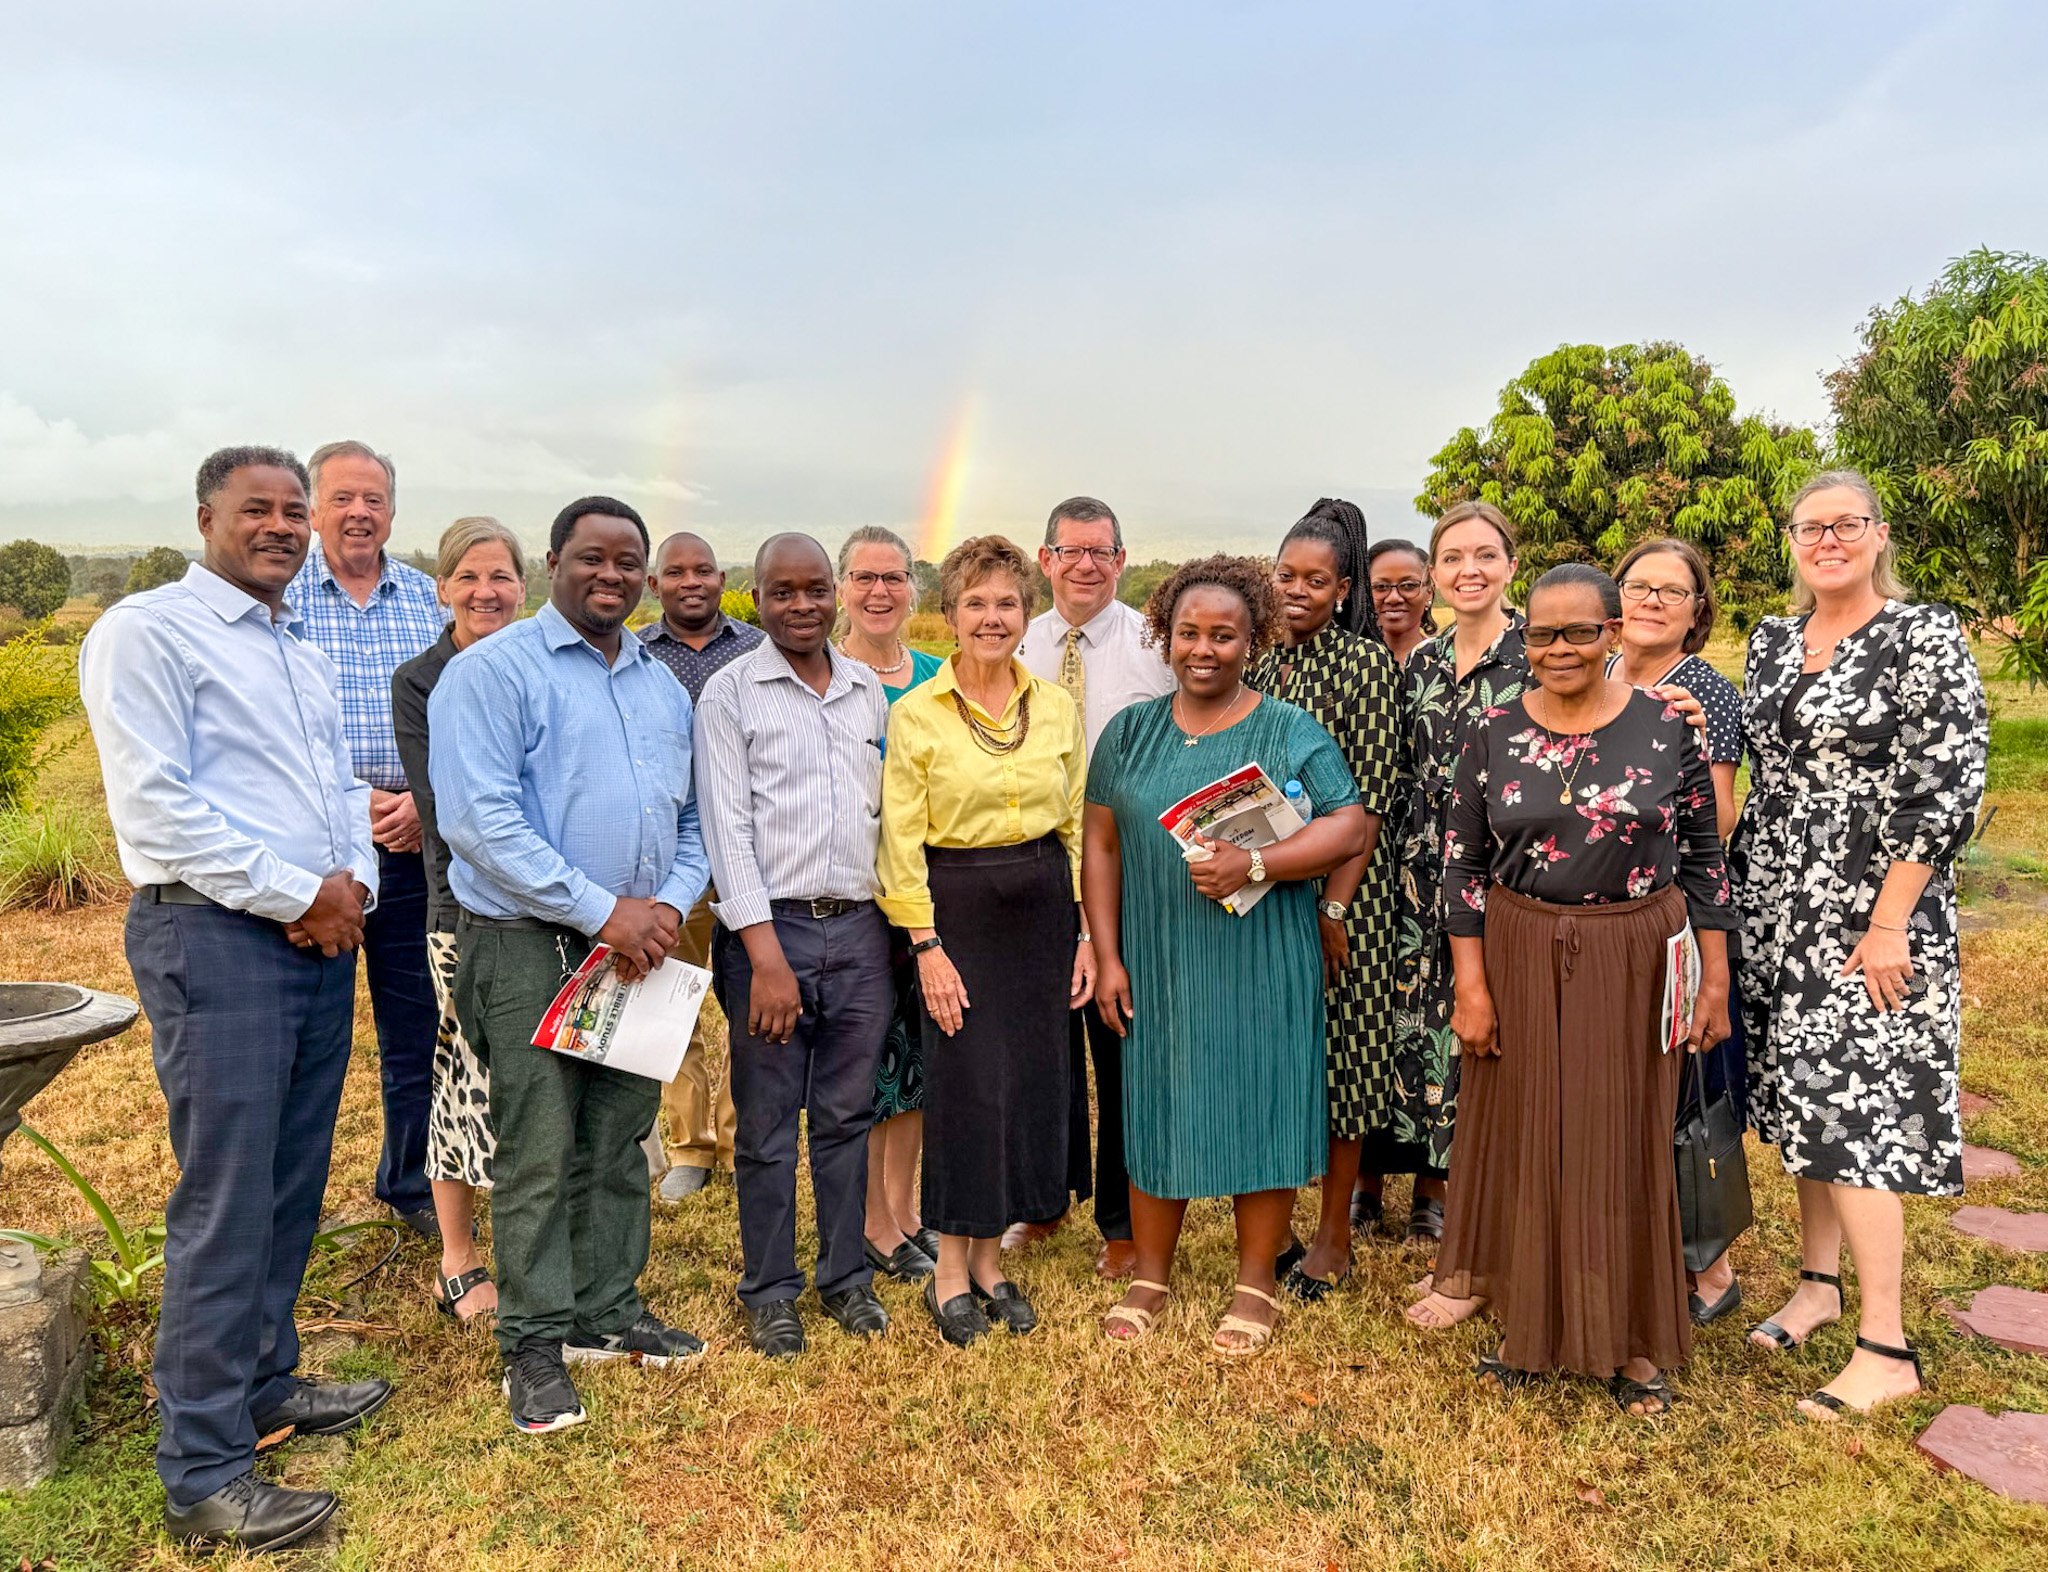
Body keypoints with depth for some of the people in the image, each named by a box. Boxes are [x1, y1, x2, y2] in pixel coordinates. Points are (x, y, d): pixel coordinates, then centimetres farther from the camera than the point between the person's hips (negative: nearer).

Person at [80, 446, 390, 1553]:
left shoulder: (304, 651, 19)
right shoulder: (146, 632, -5)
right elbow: (156, 806, -14)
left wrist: (353, 883, 0)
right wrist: (299, 893, -14)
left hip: (323, 936, 8)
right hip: (216, 936, -8)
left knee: (294, 1185, 14)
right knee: (226, 1202, -5)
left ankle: (263, 1386, 31)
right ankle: (204, 1475, 5)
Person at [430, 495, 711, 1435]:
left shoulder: (664, 686, 14)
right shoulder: (493, 671, -7)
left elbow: (690, 819, 16)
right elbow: (478, 820, -18)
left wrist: (670, 905, -4)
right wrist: (600, 910, -18)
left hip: (639, 947, 6)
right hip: (530, 946, -6)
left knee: (618, 1145, 14)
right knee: (538, 1156, 0)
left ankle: (609, 1310, 29)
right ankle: (534, 1342, 15)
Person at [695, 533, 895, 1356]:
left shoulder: (869, 691, 11)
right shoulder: (730, 693, -2)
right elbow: (726, 827, -8)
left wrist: (902, 932, 7)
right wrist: (766, 955, -14)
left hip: (860, 929, 4)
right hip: (771, 929, -3)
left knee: (848, 1116, 13)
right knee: (768, 1125, 6)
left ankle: (847, 1276, 29)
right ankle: (771, 1292, 23)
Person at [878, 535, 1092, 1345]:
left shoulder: (1056, 707, 6)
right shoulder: (915, 714, -4)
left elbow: (1079, 826, 9)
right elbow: (902, 843, -6)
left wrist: (1087, 931, 5)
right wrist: (926, 945, -11)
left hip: (1043, 906, 4)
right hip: (958, 907, -4)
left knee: (1032, 1081, 8)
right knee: (967, 1084, -2)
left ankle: (988, 1259, 25)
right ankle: (950, 1270, 17)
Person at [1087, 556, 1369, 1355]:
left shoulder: (1291, 733, 0)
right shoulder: (1129, 732, 8)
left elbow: (1349, 829, -9)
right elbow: (1102, 846, 7)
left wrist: (1254, 864, -23)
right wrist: (1107, 955, 0)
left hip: (1261, 962, -2)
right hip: (1156, 961, 2)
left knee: (1259, 1105, 4)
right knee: (1156, 1107, 9)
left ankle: (1256, 1285, 22)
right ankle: (1150, 1274, 26)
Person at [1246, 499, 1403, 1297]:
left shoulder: (1366, 664, -8)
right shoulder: (1259, 664, 9)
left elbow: (1371, 796, -12)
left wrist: (1335, 905, -16)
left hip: (1340, 885, -5)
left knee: (1338, 1042, 4)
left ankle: (1335, 1232, 19)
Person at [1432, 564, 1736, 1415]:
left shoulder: (1666, 728, -3)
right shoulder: (1493, 734, -1)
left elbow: (1703, 857, 2)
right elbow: (1462, 865, 0)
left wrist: (1715, 979, -1)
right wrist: (1471, 985, -5)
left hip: (1634, 962, -1)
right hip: (1520, 960, 1)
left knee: (1627, 1145, 9)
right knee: (1522, 1138, 10)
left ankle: (1632, 1340, 26)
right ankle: (1526, 1321, 29)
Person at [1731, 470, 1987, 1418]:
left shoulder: (1925, 637, -8)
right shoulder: (1770, 643, 10)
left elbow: (1948, 788, -14)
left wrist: (1887, 924, -17)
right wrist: (1744, 880, 7)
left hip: (1870, 914, -6)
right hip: (1778, 910, 6)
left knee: (1849, 1101, -8)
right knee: (1801, 1093, 12)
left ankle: (1886, 1349, 2)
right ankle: (1820, 1281, 28)